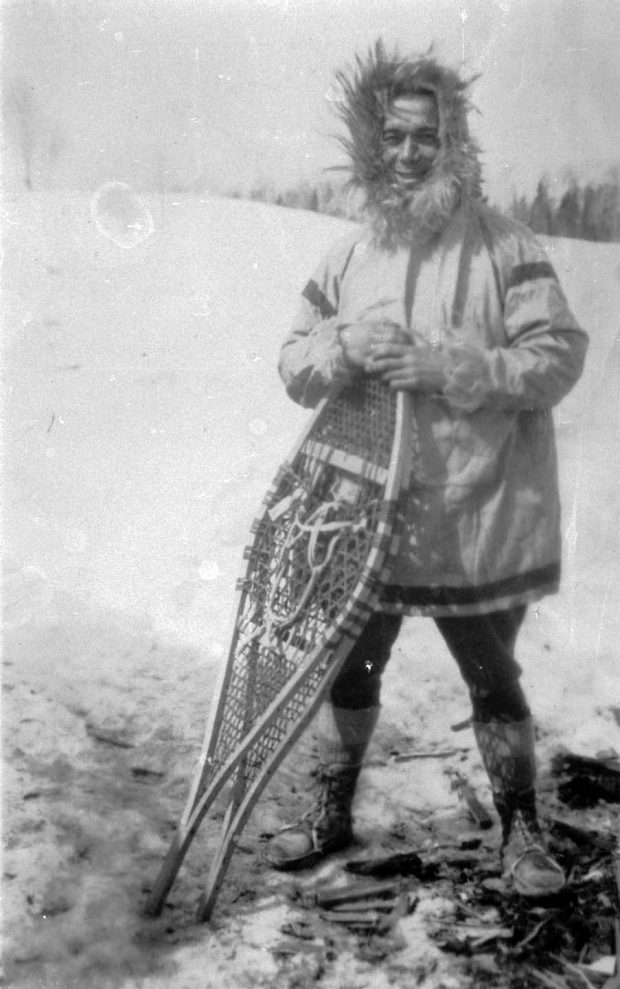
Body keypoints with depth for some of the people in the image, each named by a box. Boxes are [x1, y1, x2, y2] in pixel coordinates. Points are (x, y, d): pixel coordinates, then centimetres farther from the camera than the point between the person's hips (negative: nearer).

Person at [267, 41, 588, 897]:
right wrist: (347, 347, -15)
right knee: (349, 669, 16)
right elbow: (295, 367, 7)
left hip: (478, 519, -4)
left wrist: (446, 365, -22)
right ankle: (333, 812, 35)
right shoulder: (349, 257, 6)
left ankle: (521, 829, 28)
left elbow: (559, 355, -12)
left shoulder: (504, 248, -6)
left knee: (493, 680, 10)